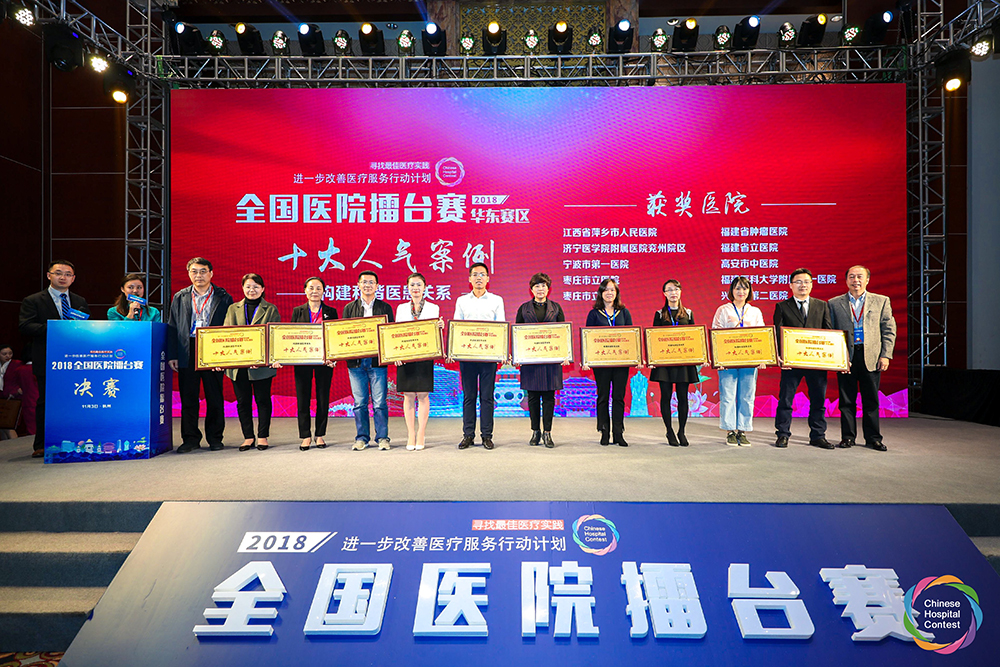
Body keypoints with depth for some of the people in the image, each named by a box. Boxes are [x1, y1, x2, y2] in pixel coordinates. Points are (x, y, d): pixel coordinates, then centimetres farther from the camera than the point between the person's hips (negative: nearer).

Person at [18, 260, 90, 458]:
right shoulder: (32, 301, 5)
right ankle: (41, 446, 8)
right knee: (45, 402, 0)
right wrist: (52, 328, -19)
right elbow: (24, 326, -6)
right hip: (47, 362, -3)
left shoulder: (81, 302, 18)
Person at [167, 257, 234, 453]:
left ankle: (215, 438, 16)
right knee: (188, 398, 5)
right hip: (187, 353, 2)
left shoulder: (223, 298, 4)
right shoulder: (180, 297, 12)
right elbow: (172, 327, 10)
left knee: (214, 398, 4)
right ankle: (190, 439, 16)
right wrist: (172, 355, 2)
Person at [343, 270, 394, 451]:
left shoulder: (385, 307, 9)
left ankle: (382, 438, 10)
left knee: (380, 402, 0)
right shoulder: (349, 308, 12)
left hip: (378, 361, -1)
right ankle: (362, 438, 16)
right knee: (360, 403, 6)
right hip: (356, 361, 2)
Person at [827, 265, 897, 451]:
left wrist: (885, 355, -3)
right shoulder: (834, 303, 8)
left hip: (871, 357, 0)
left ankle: (873, 438, 16)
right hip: (845, 357, 0)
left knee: (871, 400, 5)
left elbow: (889, 330, 7)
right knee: (847, 400, 4)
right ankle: (848, 436, 13)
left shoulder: (881, 301, 9)